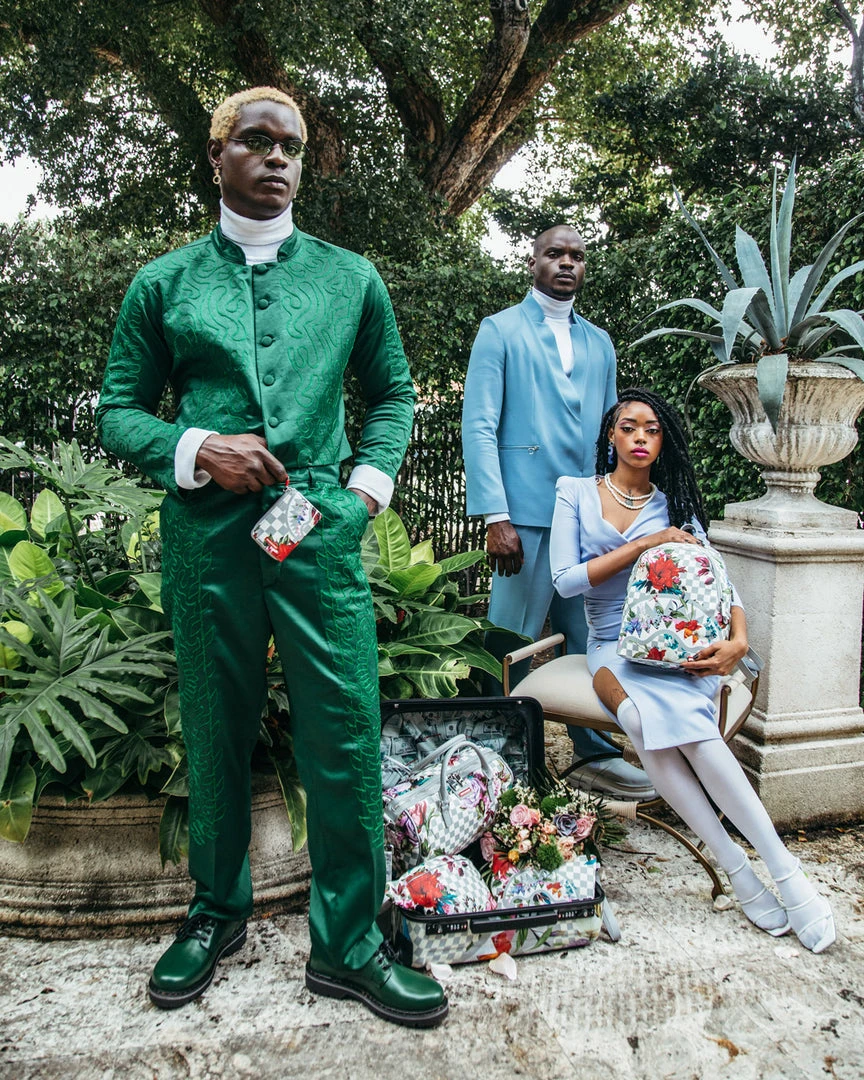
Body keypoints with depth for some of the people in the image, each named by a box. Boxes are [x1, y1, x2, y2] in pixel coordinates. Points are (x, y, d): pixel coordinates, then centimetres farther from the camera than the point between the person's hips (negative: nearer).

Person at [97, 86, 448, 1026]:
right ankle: (217, 910, 35)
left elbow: (394, 394, 18)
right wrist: (197, 449, -9)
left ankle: (346, 945, 18)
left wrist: (370, 481, 2)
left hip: (320, 527, 0)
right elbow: (118, 413, 9)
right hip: (205, 533, 0)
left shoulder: (350, 278, 13)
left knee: (345, 734, -1)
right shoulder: (162, 285, 9)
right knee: (215, 732, 12)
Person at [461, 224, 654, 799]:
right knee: (514, 642, 0)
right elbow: (479, 428, -5)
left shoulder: (599, 342, 20)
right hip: (528, 513, -5)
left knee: (594, 638, 9)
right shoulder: (500, 330, 4)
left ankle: (595, 754, 22)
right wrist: (495, 516, -15)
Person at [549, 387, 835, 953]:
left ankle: (784, 868, -26)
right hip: (614, 648, 0)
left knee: (679, 716, -33)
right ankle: (737, 868, -25)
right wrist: (641, 545, -8)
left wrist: (738, 639, -14)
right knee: (643, 717, -34)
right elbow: (566, 579, -2)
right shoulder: (576, 493, 9)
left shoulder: (674, 504, 13)